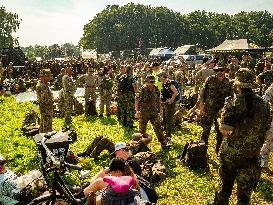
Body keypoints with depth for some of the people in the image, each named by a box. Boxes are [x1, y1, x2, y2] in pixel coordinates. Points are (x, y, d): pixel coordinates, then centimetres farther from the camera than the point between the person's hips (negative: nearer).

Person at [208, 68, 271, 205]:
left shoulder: (232, 102, -18)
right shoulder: (263, 104, -5)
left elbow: (225, 130, -23)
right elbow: (266, 131, 3)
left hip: (230, 152, -2)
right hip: (252, 155, 3)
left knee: (226, 183, 19)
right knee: (245, 189, 16)